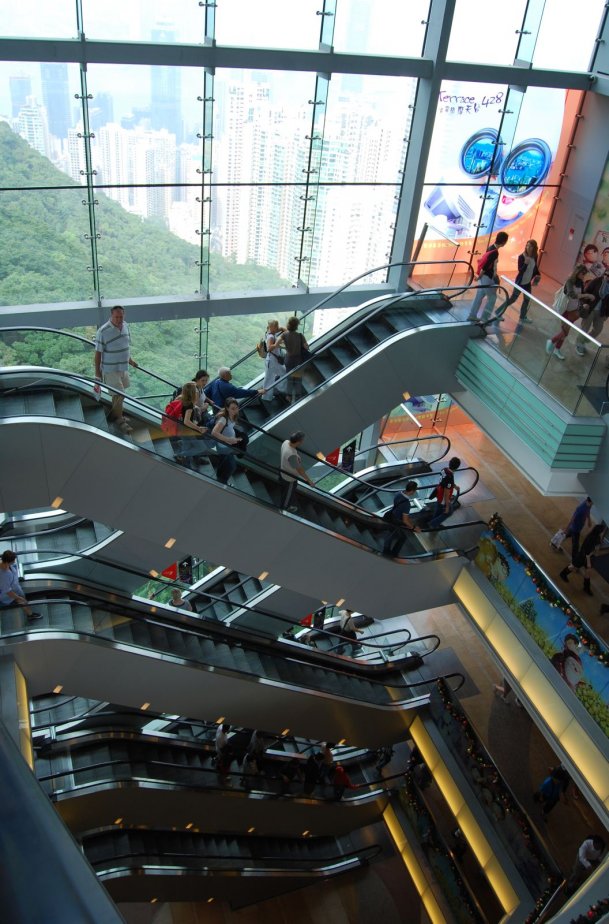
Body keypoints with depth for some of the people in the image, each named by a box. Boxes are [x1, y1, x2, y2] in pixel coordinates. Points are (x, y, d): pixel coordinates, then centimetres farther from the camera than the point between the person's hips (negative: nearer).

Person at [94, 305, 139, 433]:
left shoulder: (125, 326, -2)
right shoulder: (103, 331, -23)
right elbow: (98, 353, -17)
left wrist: (130, 360, 26)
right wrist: (97, 374, -15)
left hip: (124, 367, 7)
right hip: (111, 369, -7)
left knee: (119, 394, 20)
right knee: (119, 394, -2)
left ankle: (114, 414, 40)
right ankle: (119, 420, 18)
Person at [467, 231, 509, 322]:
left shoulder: (491, 248, 7)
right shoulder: (495, 252, -23)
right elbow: (485, 266, -24)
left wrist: (494, 274, 18)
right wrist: (480, 276, -12)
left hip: (484, 276, 9)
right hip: (487, 277, -9)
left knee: (479, 296, 14)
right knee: (492, 297, 4)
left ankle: (472, 315, 20)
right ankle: (484, 317, 11)